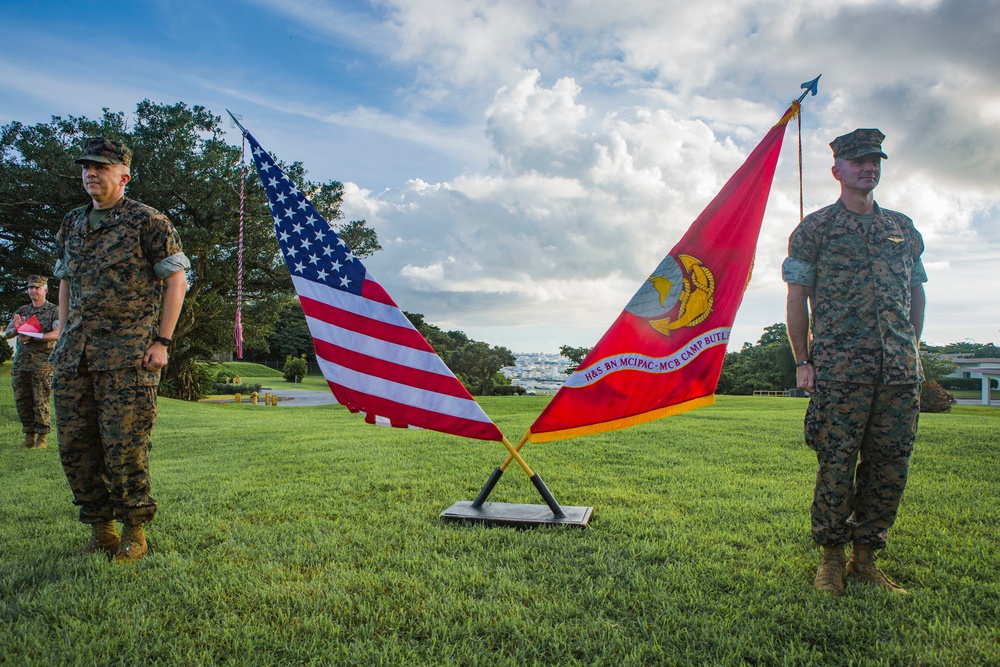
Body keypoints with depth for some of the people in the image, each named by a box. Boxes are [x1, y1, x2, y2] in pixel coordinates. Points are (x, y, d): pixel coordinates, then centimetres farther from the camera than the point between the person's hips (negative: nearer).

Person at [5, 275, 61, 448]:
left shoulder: (54, 310, 3)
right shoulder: (21, 311, 17)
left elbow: (57, 334, -11)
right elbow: (6, 334, 13)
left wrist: (31, 337, -18)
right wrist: (16, 329, -10)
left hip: (42, 364, -5)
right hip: (20, 363, 5)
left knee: (40, 402, -5)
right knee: (22, 402, 5)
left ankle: (42, 437, 2)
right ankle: (29, 436, 14)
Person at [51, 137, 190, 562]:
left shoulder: (147, 221, -2)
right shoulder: (71, 225, 17)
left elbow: (176, 280, -4)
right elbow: (65, 284, 25)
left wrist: (161, 341, -10)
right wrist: (63, 337, 15)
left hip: (127, 354, -6)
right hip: (74, 356, 6)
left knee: (124, 447, -5)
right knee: (75, 446, 6)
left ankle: (134, 532, 10)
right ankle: (99, 530, 19)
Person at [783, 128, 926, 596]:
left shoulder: (904, 229, 17)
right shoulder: (815, 228, 3)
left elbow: (916, 293, 22)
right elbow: (797, 296, 2)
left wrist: (913, 349, 13)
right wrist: (802, 360, -2)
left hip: (900, 370, 5)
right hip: (840, 368, -4)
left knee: (890, 466, 6)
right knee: (837, 465, -2)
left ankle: (866, 557, 20)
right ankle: (832, 558, 13)